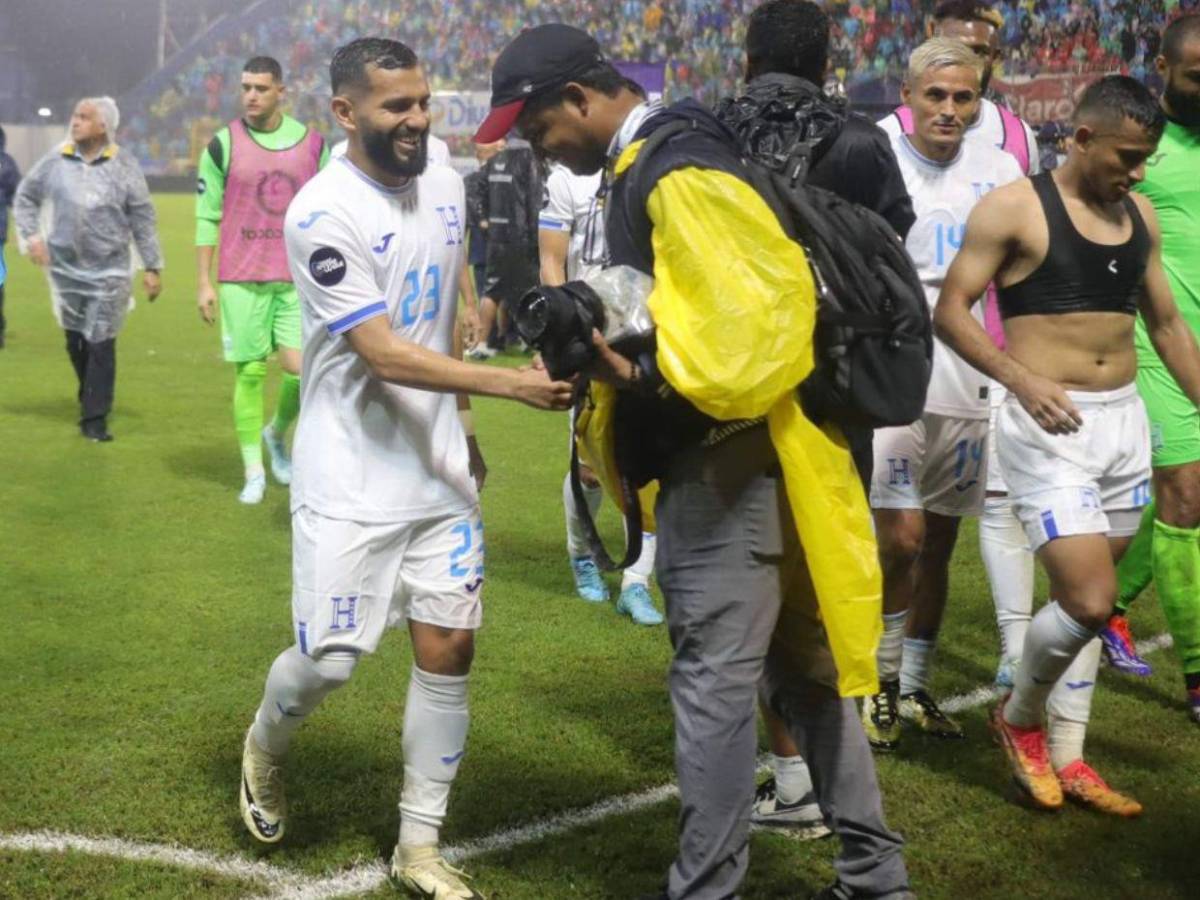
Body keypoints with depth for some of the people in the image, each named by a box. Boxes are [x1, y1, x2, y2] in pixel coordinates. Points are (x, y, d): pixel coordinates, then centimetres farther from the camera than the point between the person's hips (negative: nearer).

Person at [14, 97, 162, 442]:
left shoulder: (123, 166, -5)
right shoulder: (56, 161, 0)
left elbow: (142, 219, -2)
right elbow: (25, 197, 13)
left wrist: (152, 267, -2)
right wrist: (31, 235, 0)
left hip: (109, 271, -3)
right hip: (65, 267, 3)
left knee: (101, 344, -4)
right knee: (75, 339, 13)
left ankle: (95, 418, 2)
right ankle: (91, 397, 35)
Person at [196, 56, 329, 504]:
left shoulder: (312, 143, 5)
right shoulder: (223, 144, -1)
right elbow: (207, 216, 1)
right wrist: (203, 282, -3)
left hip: (297, 280, 2)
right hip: (241, 280, -1)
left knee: (299, 369, -7)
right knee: (249, 373, 1)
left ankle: (277, 434, 24)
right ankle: (254, 472, 13)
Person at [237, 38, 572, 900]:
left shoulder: (445, 186, 4)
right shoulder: (325, 214, -18)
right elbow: (384, 355, -23)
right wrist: (513, 384, -30)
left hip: (439, 471, 6)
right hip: (353, 482, -6)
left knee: (449, 648, 4)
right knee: (330, 660, -2)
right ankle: (266, 749, 34)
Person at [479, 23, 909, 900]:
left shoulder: (680, 173, -17)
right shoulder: (653, 166, 14)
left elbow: (761, 313, -24)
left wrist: (647, 377, -22)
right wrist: (613, 342, 5)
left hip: (727, 463, -11)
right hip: (728, 455, 11)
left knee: (714, 681, -2)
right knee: (803, 666, 16)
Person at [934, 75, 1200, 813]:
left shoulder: (1140, 217, 12)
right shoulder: (1015, 208, -7)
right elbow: (951, 310, -9)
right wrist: (1021, 380, -22)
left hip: (1125, 420, 6)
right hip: (1050, 426, -6)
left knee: (1089, 596, 11)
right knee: (1090, 599, -13)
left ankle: (1067, 756, 22)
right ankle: (1019, 718, 14)